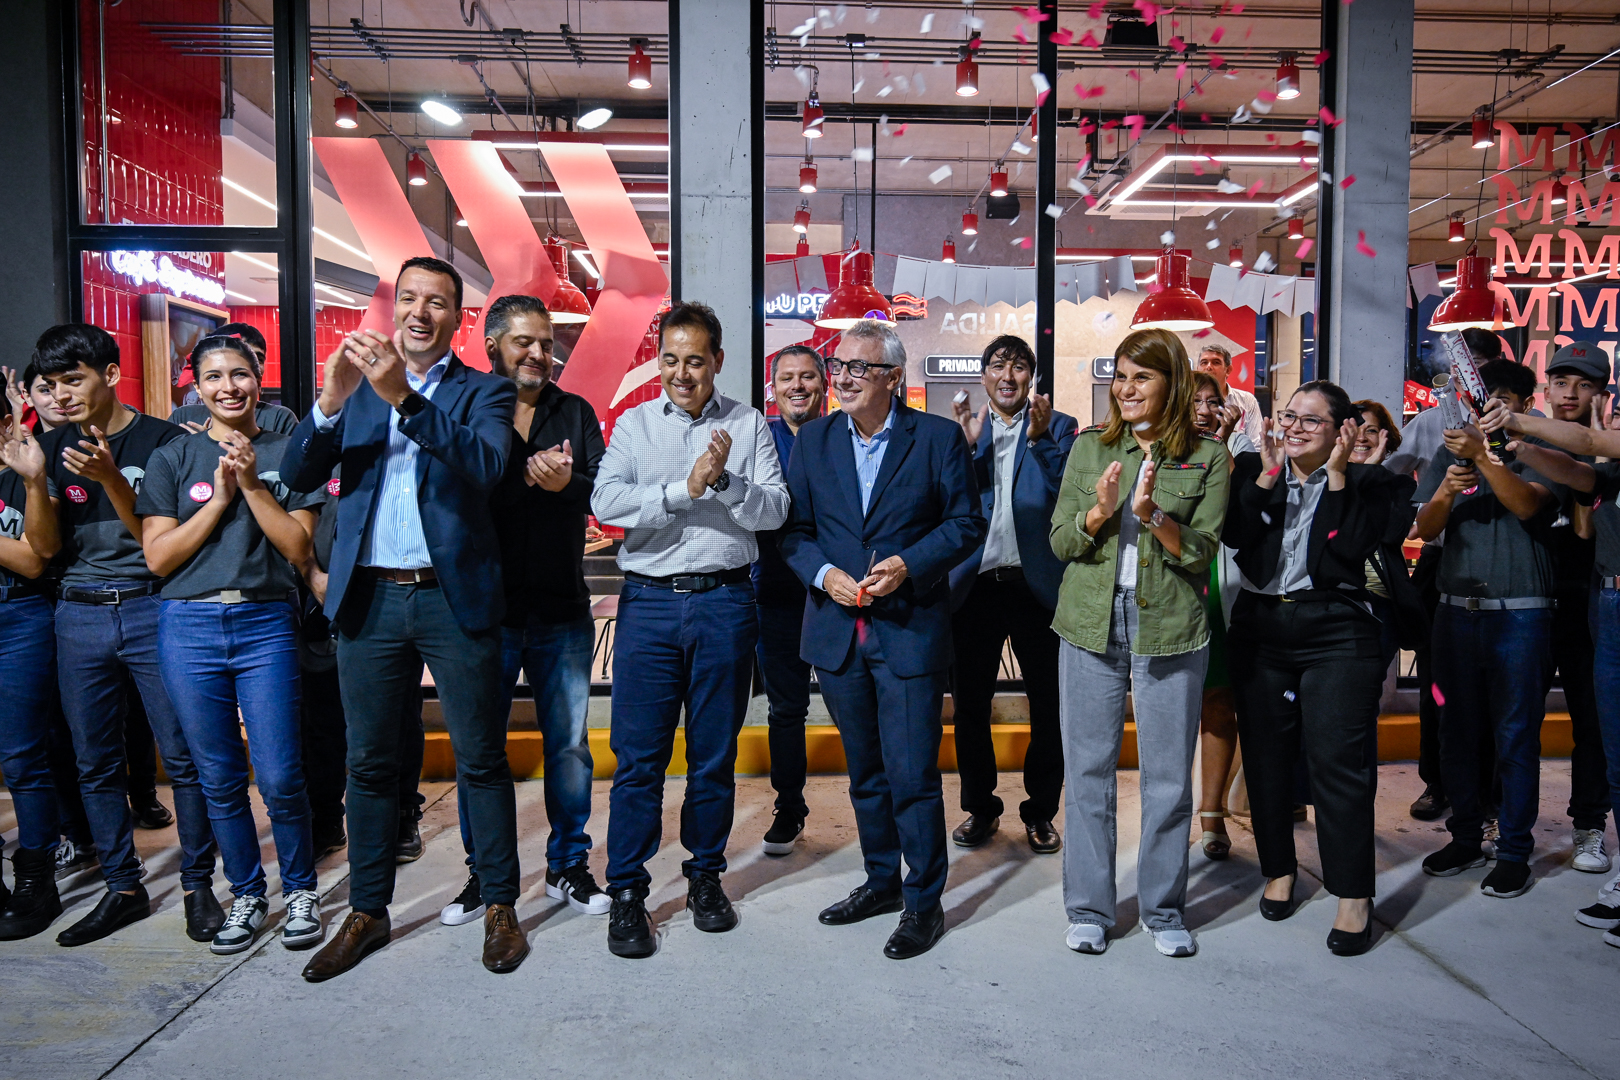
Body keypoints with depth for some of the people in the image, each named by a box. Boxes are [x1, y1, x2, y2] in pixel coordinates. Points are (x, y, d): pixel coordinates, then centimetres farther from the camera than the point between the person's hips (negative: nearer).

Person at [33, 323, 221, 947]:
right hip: (80, 616, 5)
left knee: (182, 755, -2)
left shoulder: (163, 441, -3)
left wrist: (109, 478, -20)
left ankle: (198, 884, 11)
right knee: (95, 762, 10)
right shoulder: (55, 447, 11)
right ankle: (122, 888, 23)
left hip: (151, 608, -4)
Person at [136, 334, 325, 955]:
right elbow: (157, 556, 1)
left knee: (278, 777, -4)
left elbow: (299, 548, -2)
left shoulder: (287, 454, 6)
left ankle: (300, 890, 17)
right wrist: (219, 498, -8)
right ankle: (246, 896, 25)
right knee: (219, 778, 8)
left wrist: (253, 485, -10)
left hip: (265, 624, -1)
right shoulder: (173, 458, 8)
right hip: (189, 628, 2)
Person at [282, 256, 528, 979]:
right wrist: (329, 402, -16)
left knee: (481, 760, 5)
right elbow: (297, 476, 2)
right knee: (368, 762, 12)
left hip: (454, 599, -3)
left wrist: (404, 396, -28)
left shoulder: (483, 393, 2)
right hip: (369, 600, 3)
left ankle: (500, 908, 19)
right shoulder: (356, 387, 11)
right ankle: (367, 912, 26)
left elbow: (484, 466, -18)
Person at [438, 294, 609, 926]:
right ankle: (482, 873, 25)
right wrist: (528, 478, -20)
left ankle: (568, 866, 25)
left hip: (562, 613, 2)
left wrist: (566, 482, -20)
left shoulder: (575, 413, 10)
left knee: (569, 744, 9)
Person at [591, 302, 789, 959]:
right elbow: (606, 503, -8)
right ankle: (627, 894, 14)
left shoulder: (748, 425, 8)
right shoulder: (633, 425, 8)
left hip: (724, 603, 1)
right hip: (649, 603, 0)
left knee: (715, 754, 10)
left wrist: (725, 481, -18)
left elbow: (773, 511, -2)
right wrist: (686, 489, -15)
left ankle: (705, 876, 27)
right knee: (638, 756, 1)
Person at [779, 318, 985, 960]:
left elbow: (967, 522, -2)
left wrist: (908, 564, -16)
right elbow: (794, 527, 7)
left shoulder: (939, 438, -4)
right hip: (837, 632, 4)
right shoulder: (813, 441, 6)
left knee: (912, 775, -3)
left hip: (910, 629, -4)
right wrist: (823, 574, -11)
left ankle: (923, 903, 14)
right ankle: (881, 881, 34)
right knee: (865, 770, 17)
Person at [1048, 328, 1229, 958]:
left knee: (1169, 777, 7)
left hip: (1171, 629, -1)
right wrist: (1098, 512, -15)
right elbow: (1059, 542, 5)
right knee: (1088, 771, 7)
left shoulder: (1208, 458, 2)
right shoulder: (1089, 448, 7)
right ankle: (1088, 909, 21)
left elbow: (1201, 550, -4)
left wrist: (1153, 515, -20)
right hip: (1090, 626, 2)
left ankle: (1164, 910, 25)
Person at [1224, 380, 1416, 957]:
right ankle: (1279, 868, 27)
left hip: (1336, 633, -3)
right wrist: (1268, 475, -11)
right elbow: (1233, 534, -6)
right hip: (1260, 629, 3)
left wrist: (1337, 475, -13)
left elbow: (1353, 548, -13)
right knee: (1265, 755, 10)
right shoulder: (1252, 469, 8)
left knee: (1339, 759, -6)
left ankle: (1354, 894, 4)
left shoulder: (1365, 481, 2)